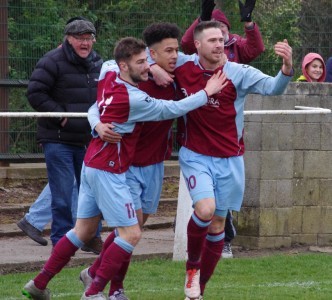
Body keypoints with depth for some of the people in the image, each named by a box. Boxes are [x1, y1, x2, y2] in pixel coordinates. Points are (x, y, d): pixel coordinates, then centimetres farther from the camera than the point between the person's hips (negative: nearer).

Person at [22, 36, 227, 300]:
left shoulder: (107, 78, 2)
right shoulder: (133, 99, -20)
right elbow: (172, 110, -13)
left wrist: (153, 69, 11)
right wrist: (206, 93, -3)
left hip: (92, 164, 9)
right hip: (109, 171, -9)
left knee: (83, 231, 15)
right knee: (131, 234, -5)